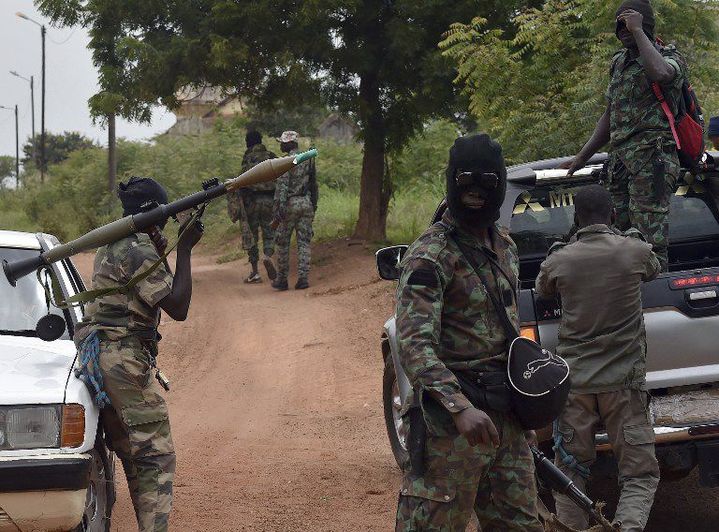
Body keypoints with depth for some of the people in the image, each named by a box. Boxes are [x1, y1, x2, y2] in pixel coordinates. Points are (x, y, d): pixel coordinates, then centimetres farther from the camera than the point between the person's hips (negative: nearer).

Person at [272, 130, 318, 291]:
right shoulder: (308, 159, 10)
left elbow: (282, 185, -16)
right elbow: (314, 184, 16)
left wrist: (279, 207, -18)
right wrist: (314, 204, 23)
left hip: (290, 204, -5)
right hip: (307, 203, 5)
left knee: (283, 242, 5)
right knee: (304, 242, 5)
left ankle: (282, 279, 8)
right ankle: (303, 278, -2)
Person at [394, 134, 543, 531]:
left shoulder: (504, 246, 14)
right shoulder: (430, 255, -13)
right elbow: (414, 344, -24)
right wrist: (460, 408, -35)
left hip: (507, 417, 8)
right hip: (453, 421, -8)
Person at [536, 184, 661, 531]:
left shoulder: (559, 261, -1)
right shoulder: (635, 252, -4)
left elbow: (543, 290, 22)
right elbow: (654, 269, 21)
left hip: (574, 382, 1)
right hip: (624, 383, -1)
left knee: (570, 470, 13)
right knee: (639, 474, 2)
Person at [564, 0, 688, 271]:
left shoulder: (670, 58, -3)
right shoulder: (619, 63, 20)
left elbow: (660, 73, -31)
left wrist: (638, 31, -20)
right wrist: (582, 156, 26)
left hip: (652, 160, -8)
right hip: (620, 162, 8)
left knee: (650, 239, -13)